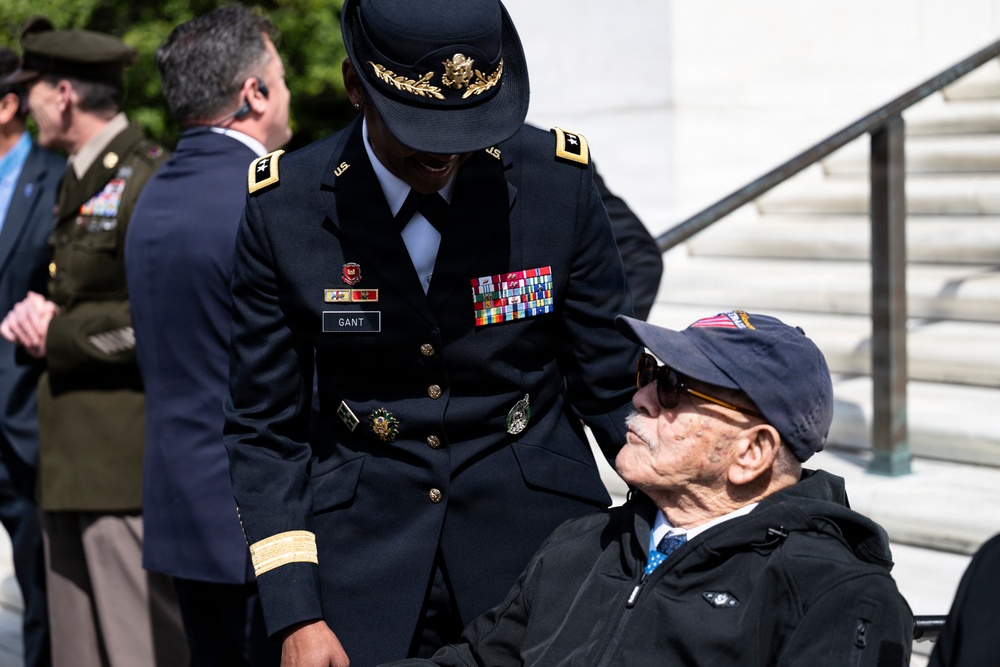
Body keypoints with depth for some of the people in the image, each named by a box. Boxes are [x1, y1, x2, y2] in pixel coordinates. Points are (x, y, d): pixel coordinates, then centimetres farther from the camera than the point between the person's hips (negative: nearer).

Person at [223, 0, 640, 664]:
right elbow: (265, 427, -1)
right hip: (362, 554, 0)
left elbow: (616, 385, 1)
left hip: (541, 538, 0)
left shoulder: (559, 180, -8)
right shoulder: (282, 205, -8)